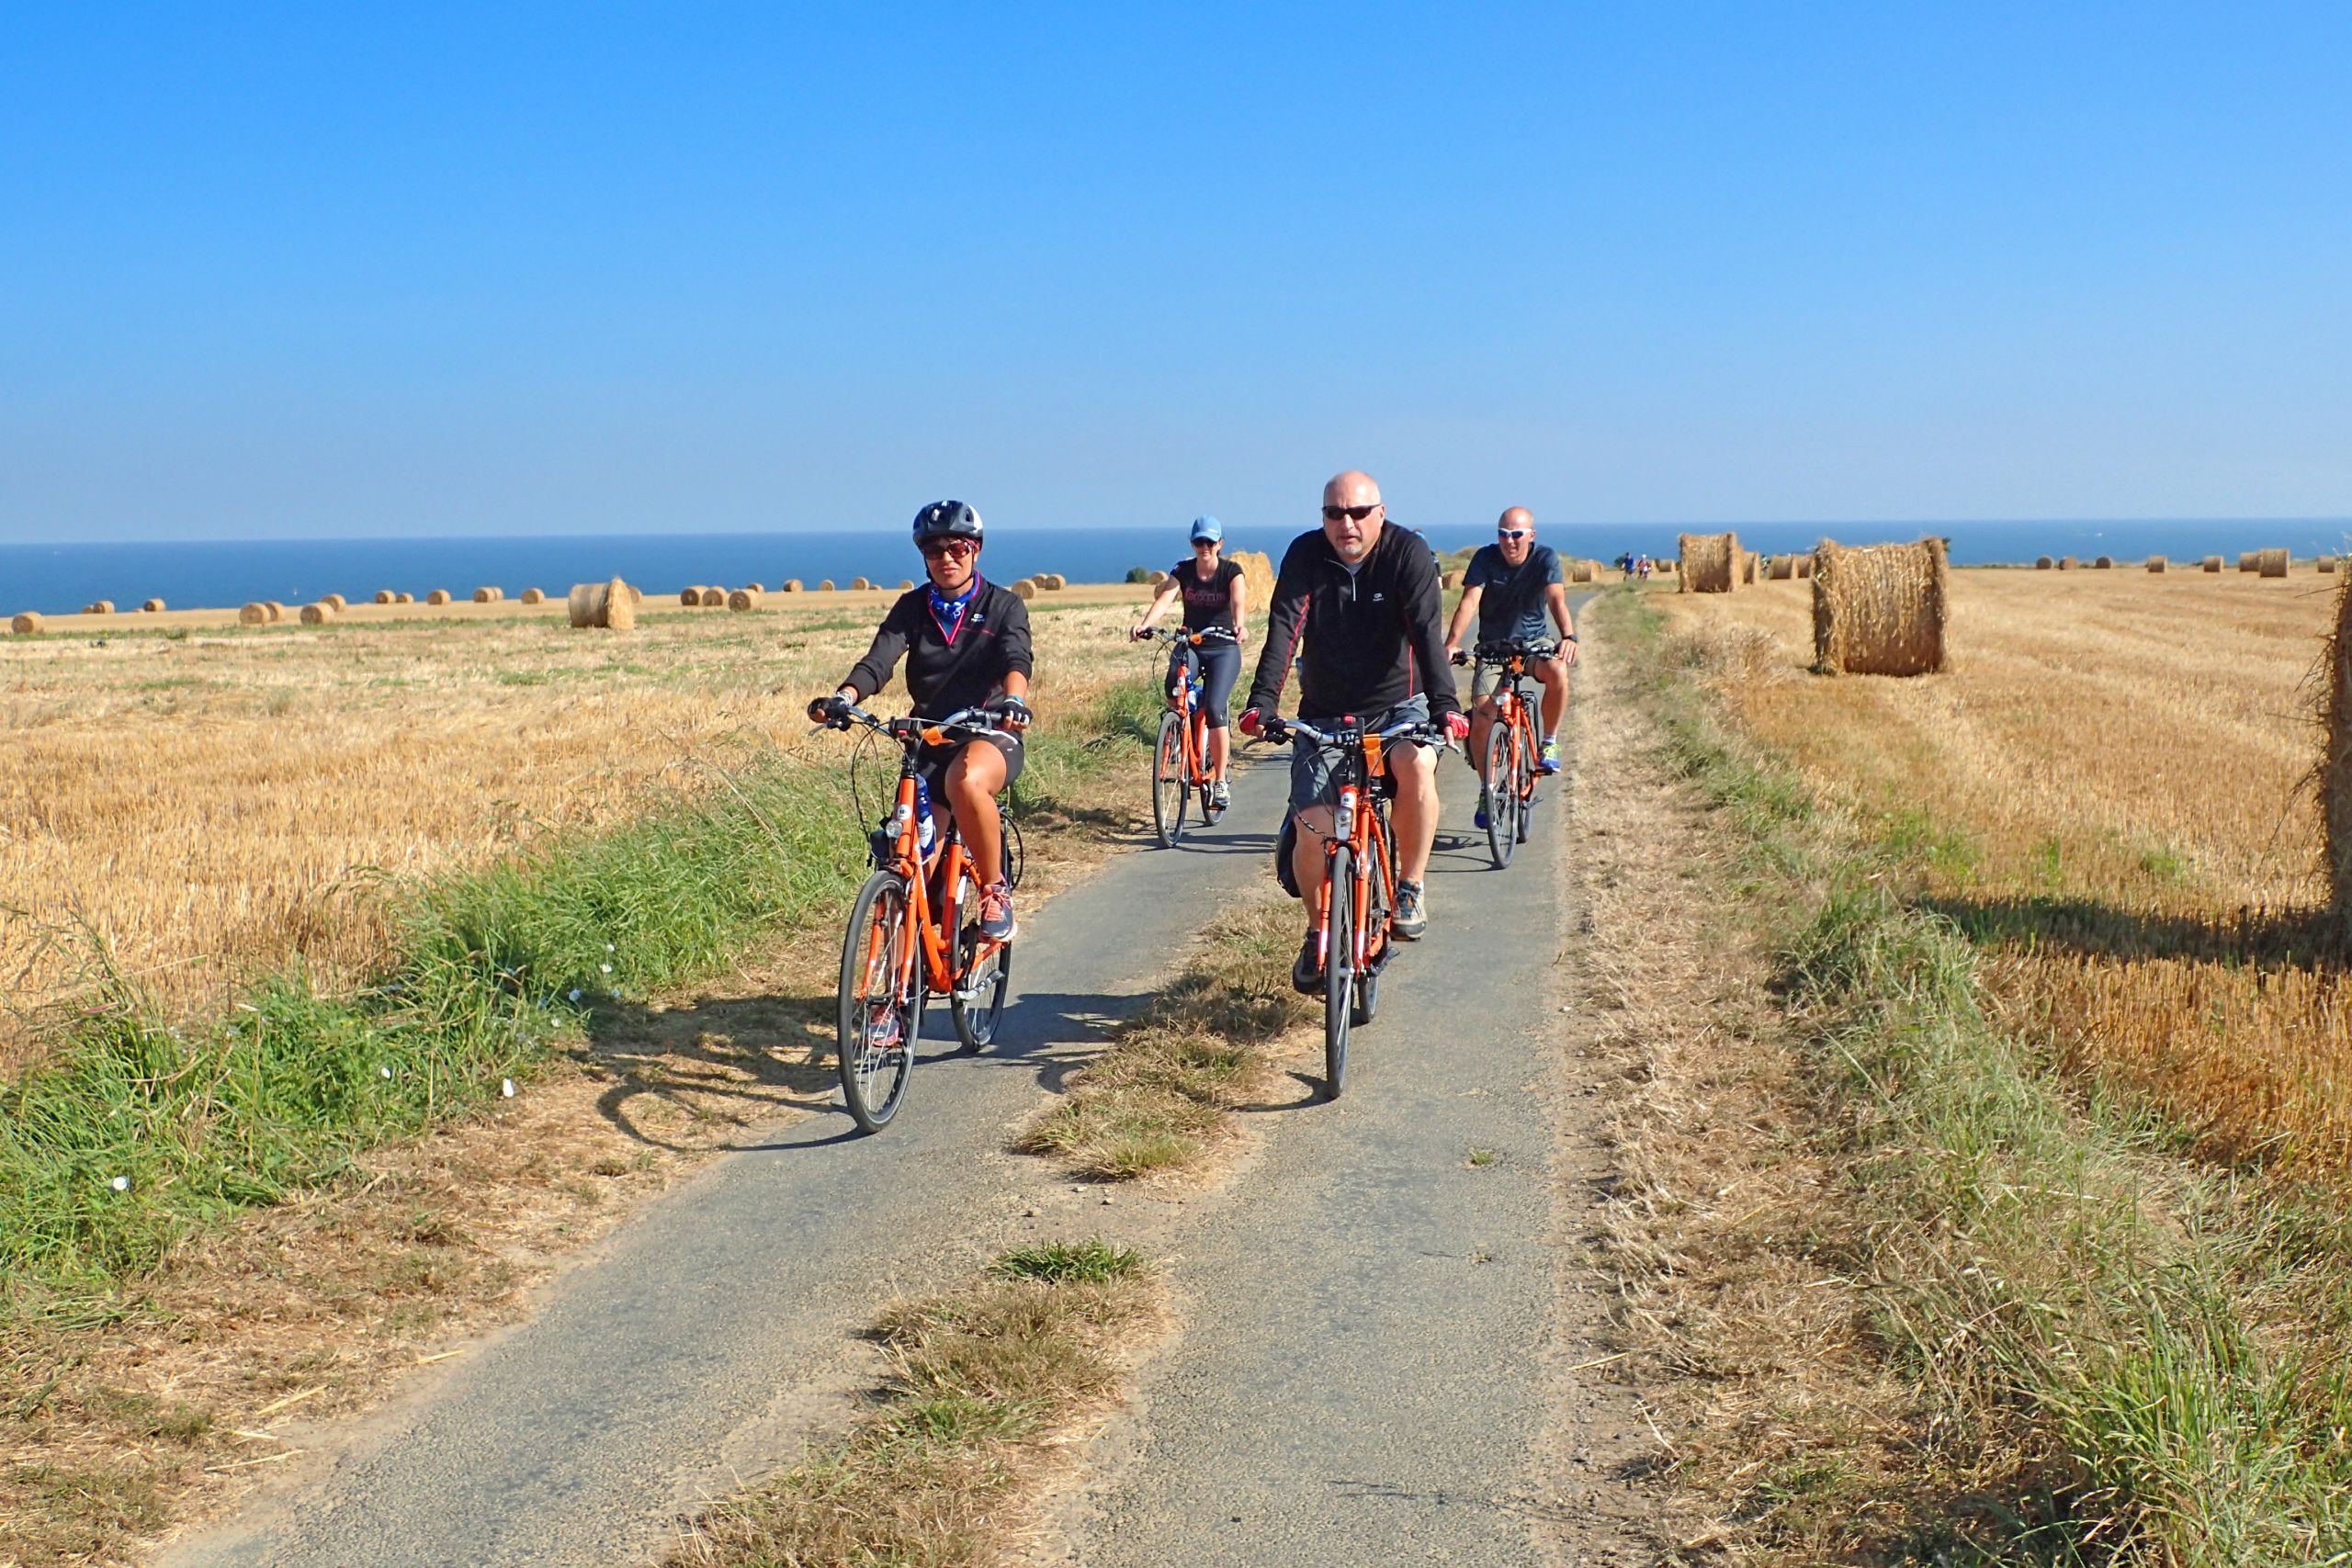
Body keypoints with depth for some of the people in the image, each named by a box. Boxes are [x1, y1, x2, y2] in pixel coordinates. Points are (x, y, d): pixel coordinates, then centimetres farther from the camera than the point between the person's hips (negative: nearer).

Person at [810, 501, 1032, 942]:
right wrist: (844, 697, -33)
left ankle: (995, 892, -20)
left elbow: (1016, 658, -21)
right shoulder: (912, 607, 5)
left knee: (966, 781, -39)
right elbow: (879, 660, -11)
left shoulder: (1003, 606, -1)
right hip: (929, 739, 4)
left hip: (990, 735, -3)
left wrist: (1014, 700, -44)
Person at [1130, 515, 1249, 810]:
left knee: (1214, 707, -20)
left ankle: (1220, 782, -9)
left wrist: (1240, 625, -49)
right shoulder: (1183, 571, -1)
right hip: (1190, 645, 2)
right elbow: (1164, 599, -18)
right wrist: (1144, 624, -38)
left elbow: (1239, 601, -26)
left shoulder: (1232, 572, -7)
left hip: (1223, 649, -2)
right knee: (1174, 684, -32)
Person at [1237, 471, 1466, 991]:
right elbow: (1284, 631, -19)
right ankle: (1319, 933, 16)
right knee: (1312, 830, -11)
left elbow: (1427, 633, -23)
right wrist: (1262, 702, -34)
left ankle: (1410, 888, -14)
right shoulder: (1305, 555, -9)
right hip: (1325, 714, 2)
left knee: (1417, 764, -34)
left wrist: (1444, 705, -37)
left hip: (1398, 704, -1)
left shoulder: (1408, 553, -12)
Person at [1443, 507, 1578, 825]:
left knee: (1557, 671, -34)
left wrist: (1568, 637, -45)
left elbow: (1557, 600, -25)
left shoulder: (1545, 558, -11)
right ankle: (1486, 789, 3)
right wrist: (1451, 643, -39)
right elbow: (1470, 601, -23)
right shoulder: (1485, 558, -11)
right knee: (1482, 718, -17)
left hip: (1534, 642, 0)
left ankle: (1548, 744, -11)